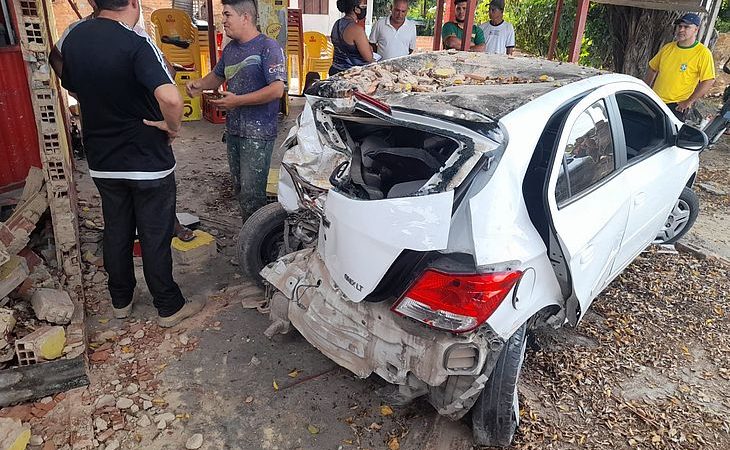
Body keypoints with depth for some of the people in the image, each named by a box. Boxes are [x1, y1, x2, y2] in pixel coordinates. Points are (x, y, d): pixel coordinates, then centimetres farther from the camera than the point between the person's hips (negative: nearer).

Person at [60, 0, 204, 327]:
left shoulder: (72, 39, 1)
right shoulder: (136, 45, -21)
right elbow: (170, 98, -36)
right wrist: (172, 125, -17)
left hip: (102, 162, 6)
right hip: (147, 162, -6)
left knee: (116, 232, 18)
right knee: (155, 238, 5)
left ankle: (120, 301, 34)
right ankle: (169, 307, 19)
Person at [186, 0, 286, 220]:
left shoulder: (268, 47, -11)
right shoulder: (230, 48, 13)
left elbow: (277, 89, -22)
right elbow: (217, 75, 28)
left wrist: (238, 100, -22)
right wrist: (199, 84, 6)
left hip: (258, 133, -8)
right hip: (233, 129, 9)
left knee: (251, 193, -9)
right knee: (239, 187, 15)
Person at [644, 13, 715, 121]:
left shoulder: (703, 53, -9)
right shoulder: (667, 47, 7)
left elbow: (709, 81, -14)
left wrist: (689, 102, -14)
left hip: (677, 106, -5)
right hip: (654, 102, 5)